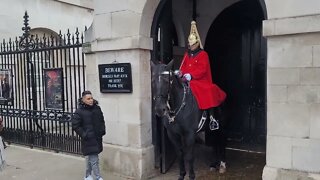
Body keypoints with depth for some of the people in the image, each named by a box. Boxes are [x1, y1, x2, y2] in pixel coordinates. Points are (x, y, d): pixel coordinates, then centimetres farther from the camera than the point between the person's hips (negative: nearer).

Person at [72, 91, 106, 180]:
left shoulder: (97, 108, 6)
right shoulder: (79, 111, -11)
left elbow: (102, 120, 19)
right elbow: (75, 125, -10)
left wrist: (102, 130, 8)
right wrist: (84, 134, -14)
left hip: (97, 138, 6)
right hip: (88, 139, -6)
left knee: (89, 157, 20)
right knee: (94, 159, -7)